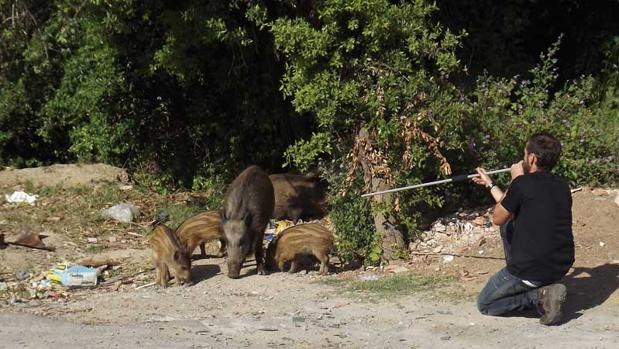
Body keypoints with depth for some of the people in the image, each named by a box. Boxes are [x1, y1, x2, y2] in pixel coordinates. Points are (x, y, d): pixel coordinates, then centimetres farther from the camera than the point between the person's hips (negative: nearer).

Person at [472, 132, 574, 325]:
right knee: (509, 225, 27)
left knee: (484, 304, 16)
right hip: (562, 266, 7)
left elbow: (498, 218, 0)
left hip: (531, 270, -7)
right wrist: (490, 184, 29)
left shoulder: (523, 183, -16)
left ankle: (538, 296, -5)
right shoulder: (562, 187, 6)